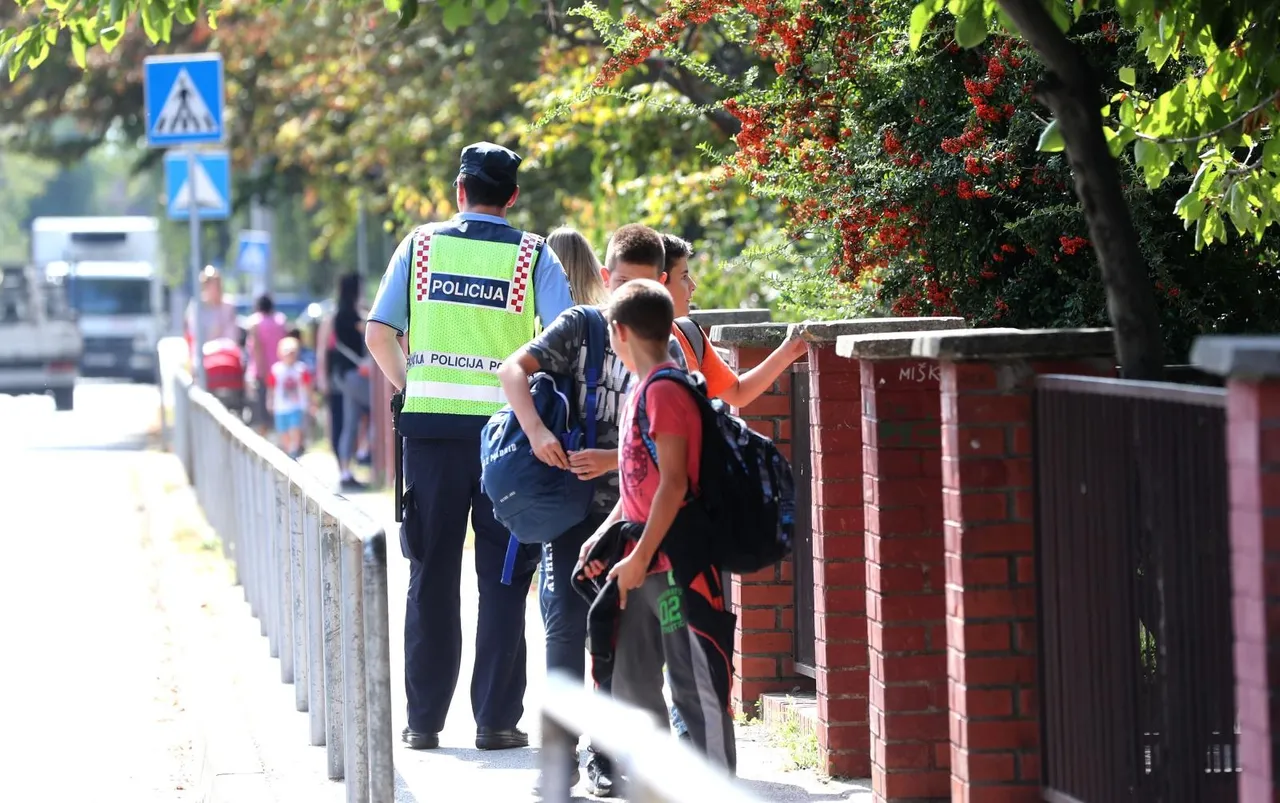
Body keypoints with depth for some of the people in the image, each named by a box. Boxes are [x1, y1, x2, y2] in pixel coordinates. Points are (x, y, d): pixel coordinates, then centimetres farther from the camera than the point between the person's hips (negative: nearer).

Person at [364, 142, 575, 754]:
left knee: (432, 573, 8)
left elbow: (378, 334, 1)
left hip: (430, 426, 2)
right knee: (503, 578, 4)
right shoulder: (533, 256, 0)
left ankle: (424, 719, 11)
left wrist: (411, 387, 13)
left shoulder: (420, 246, 5)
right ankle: (496, 719, 3)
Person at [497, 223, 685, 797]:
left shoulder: (666, 351, 3)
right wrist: (537, 433, -23)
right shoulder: (580, 326, 1)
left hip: (632, 510, 1)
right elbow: (513, 370, -8)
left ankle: (605, 757, 12)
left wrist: (613, 459, -19)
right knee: (566, 626, -6)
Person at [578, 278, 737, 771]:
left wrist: (640, 555, -20)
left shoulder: (664, 391, -14)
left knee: (696, 683, -7)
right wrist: (603, 536, 14)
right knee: (633, 681, 13)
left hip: (676, 563, -10)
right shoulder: (643, 392, 16)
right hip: (645, 564, 10)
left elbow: (674, 482, -19)